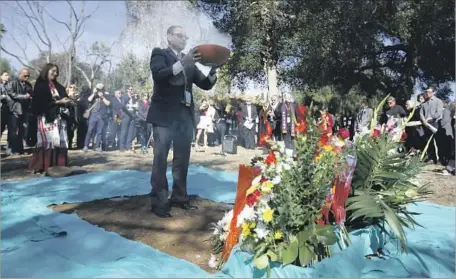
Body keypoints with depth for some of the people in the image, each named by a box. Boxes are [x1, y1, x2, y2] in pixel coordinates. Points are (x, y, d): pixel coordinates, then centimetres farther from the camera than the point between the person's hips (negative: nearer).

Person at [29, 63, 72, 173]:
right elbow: (42, 103, -11)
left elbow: (63, 98, 21)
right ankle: (44, 166, -6)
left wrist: (67, 101, -2)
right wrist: (58, 101, -14)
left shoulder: (58, 86, 21)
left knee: (60, 141, 1)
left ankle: (58, 165, 5)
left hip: (59, 117, 6)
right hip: (47, 117, -6)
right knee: (49, 140, -11)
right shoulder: (40, 85, 0)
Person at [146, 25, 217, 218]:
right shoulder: (159, 54, 3)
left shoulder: (189, 60, 17)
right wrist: (182, 63, -26)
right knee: (160, 159, -3)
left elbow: (206, 85, 13)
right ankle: (158, 202, 3)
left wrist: (213, 70, -5)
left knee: (182, 159, 10)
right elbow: (158, 74, -18)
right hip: (164, 115, -6)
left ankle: (179, 197, 20)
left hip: (185, 115, 6)